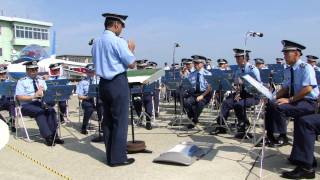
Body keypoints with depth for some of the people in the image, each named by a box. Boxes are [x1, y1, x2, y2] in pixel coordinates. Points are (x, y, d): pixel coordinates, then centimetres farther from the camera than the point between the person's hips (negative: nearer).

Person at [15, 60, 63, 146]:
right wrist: (34, 96, -20)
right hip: (27, 105, -4)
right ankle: (48, 137, -34)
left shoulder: (41, 80, 17)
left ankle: (53, 135, -29)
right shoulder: (22, 82, 2)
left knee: (51, 110, -27)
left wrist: (43, 92, -11)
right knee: (40, 112, -34)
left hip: (40, 103, 4)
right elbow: (19, 97, -9)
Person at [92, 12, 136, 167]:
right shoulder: (118, 41, -13)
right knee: (120, 121, -1)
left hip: (103, 83, 8)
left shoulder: (96, 42, 11)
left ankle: (110, 156, 20)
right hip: (118, 83, -8)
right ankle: (118, 158, 5)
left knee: (107, 120, 12)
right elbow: (132, 64, -11)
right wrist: (131, 50, 7)